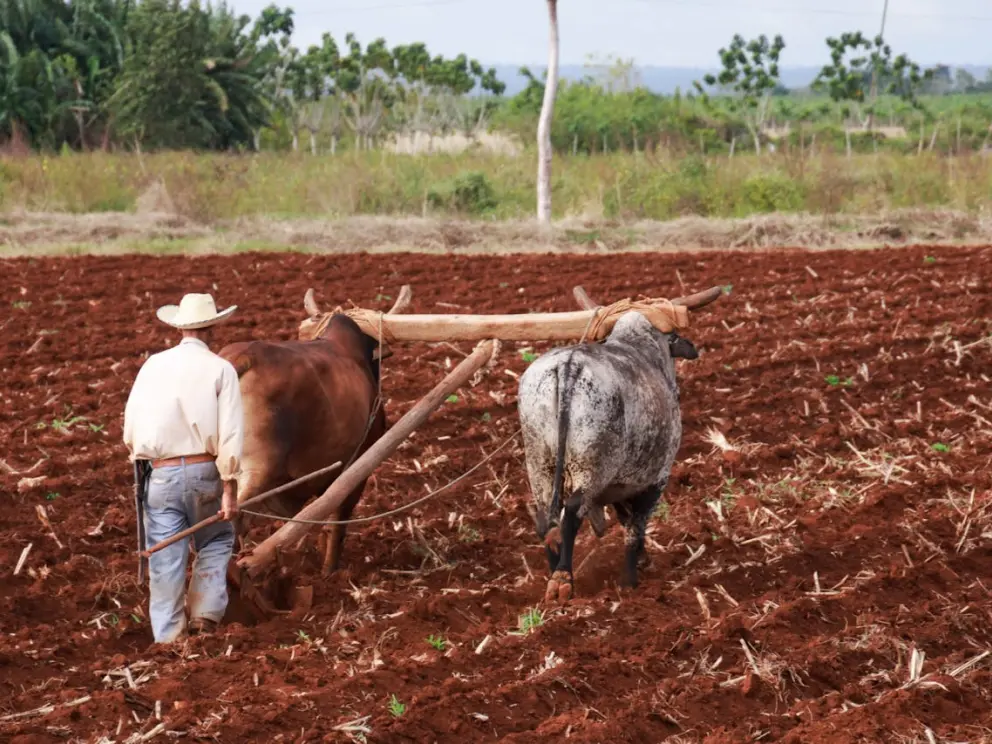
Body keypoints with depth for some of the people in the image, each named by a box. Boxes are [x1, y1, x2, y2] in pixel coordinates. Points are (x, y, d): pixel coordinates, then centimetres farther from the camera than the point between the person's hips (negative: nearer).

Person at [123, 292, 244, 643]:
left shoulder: (153, 365, 4)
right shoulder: (220, 369, -4)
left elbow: (130, 426, 8)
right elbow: (230, 433, -9)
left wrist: (139, 457, 27)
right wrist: (230, 488, -7)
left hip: (159, 473, 1)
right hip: (204, 470, -1)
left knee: (165, 560, 6)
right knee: (216, 541, 21)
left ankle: (168, 635, 7)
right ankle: (205, 615, 10)